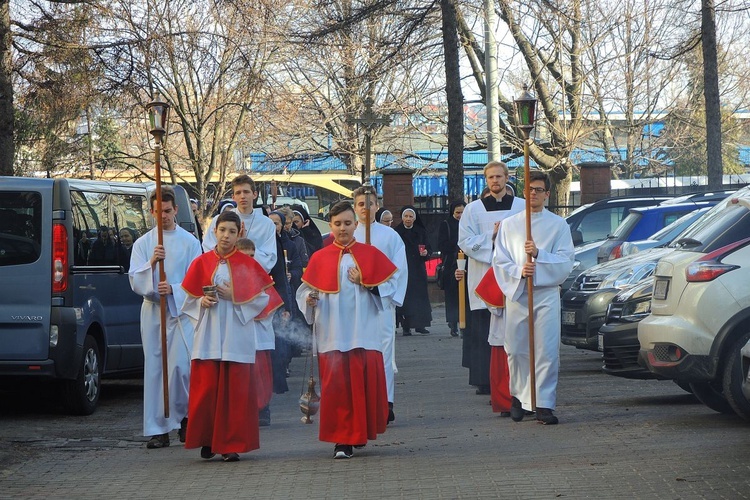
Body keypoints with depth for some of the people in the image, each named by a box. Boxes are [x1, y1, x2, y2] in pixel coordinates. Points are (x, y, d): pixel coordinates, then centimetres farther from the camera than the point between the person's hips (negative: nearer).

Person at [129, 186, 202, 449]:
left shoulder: (189, 242, 5)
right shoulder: (142, 244, 9)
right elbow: (135, 281, 1)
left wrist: (173, 289, -15)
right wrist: (152, 263, -16)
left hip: (181, 311, -2)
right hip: (153, 311, 2)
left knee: (181, 366, -13)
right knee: (154, 369, 1)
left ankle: (184, 417, 11)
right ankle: (158, 430, 5)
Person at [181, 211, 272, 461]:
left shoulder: (247, 264, 3)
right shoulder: (202, 263, 8)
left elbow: (261, 299, 2)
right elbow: (189, 299, 12)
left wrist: (235, 297, -10)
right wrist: (202, 302, -8)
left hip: (237, 335, -1)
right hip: (208, 335, 1)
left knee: (235, 391, -3)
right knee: (206, 388, -2)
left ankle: (232, 444, 3)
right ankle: (207, 441, 9)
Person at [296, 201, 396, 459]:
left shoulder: (370, 254, 9)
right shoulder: (319, 258, 8)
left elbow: (388, 288, 6)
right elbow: (305, 291, 8)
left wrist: (366, 283, -9)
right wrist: (309, 299, -13)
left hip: (363, 331, 0)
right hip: (332, 334, 0)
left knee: (364, 383, -3)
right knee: (336, 385, -5)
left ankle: (360, 432, 14)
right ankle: (342, 440, -1)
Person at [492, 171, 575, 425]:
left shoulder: (558, 225, 7)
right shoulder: (509, 225, 12)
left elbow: (566, 261, -1)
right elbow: (499, 261, 6)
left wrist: (539, 254, -15)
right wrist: (519, 271, -13)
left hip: (547, 293, -2)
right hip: (516, 292, 2)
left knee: (547, 351, -8)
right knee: (516, 350, 4)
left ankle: (544, 405, -7)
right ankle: (518, 396, 22)